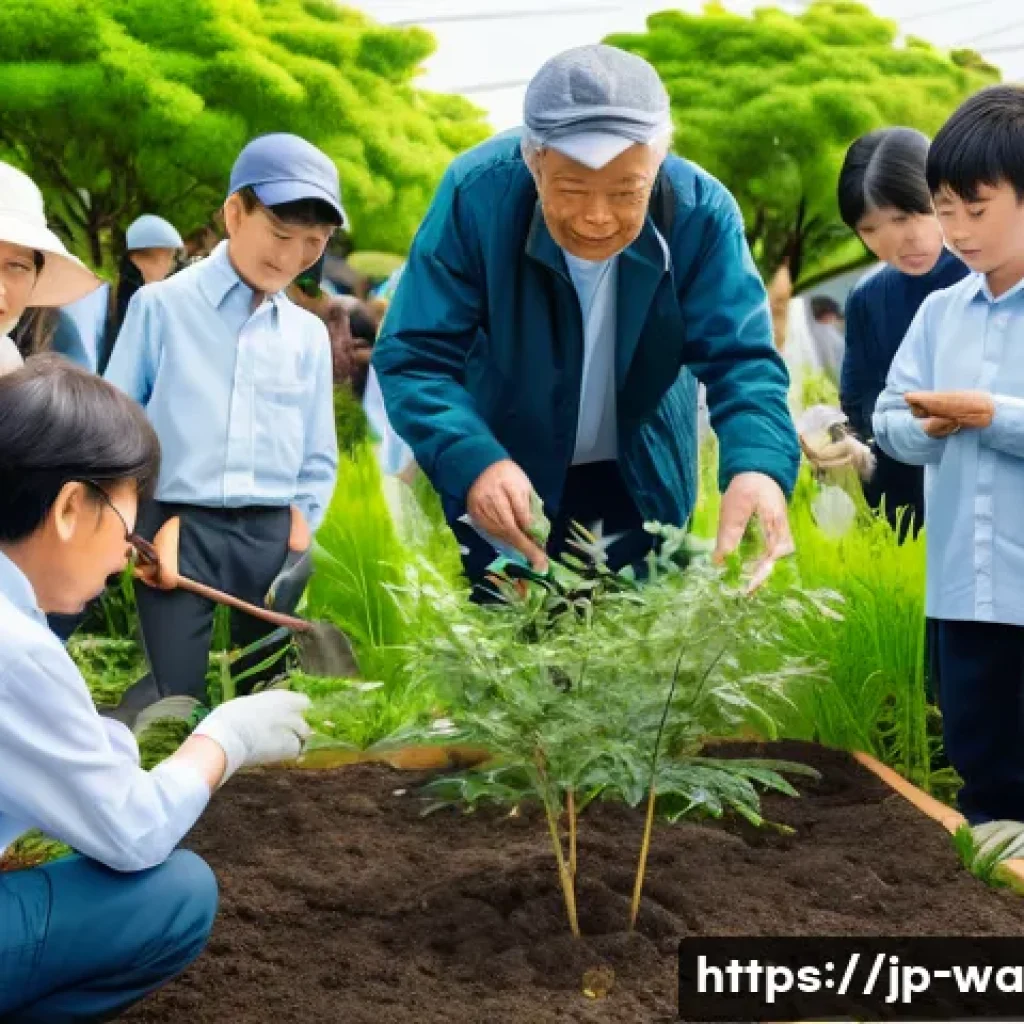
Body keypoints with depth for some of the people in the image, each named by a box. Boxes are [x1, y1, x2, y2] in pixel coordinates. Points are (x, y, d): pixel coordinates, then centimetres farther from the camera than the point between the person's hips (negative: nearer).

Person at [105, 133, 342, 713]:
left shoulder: (310, 334, 11)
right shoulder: (162, 305, 0)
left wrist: (299, 529, 3)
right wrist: (134, 525, -4)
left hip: (271, 536, 4)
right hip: (177, 528, -3)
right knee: (176, 703, -8)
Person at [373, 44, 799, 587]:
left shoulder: (701, 211, -25)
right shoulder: (476, 194, -29)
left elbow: (740, 357, -28)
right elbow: (415, 356, -29)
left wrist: (759, 465, -51)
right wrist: (472, 461, -49)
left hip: (643, 483, 1)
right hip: (505, 480, -1)